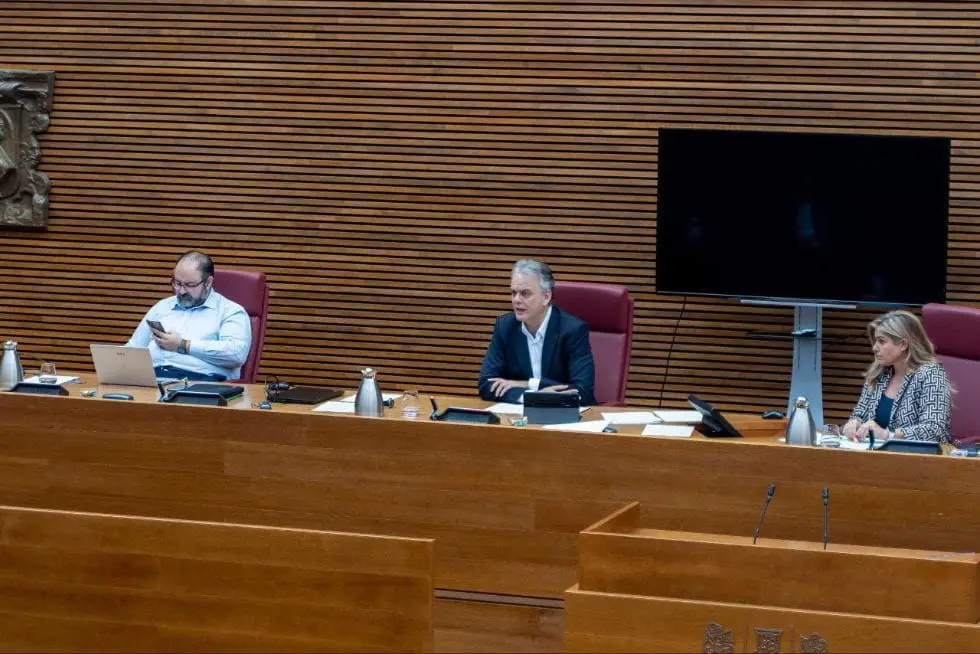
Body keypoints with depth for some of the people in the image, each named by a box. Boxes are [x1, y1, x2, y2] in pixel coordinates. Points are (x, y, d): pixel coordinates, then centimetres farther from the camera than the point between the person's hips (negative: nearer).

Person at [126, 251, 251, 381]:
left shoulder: (231, 311, 7)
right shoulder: (162, 307, 27)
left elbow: (237, 353, -10)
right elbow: (133, 348, 30)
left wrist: (183, 346, -7)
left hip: (200, 379, -5)